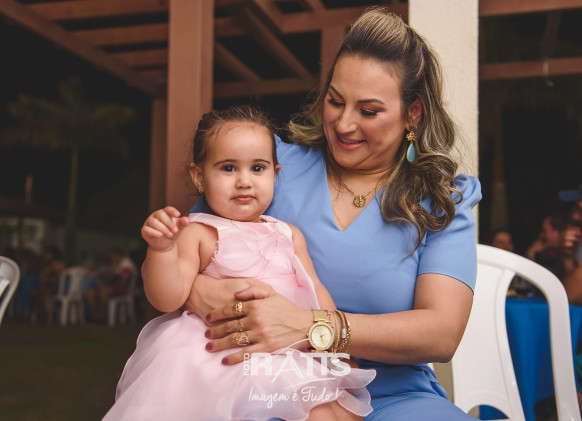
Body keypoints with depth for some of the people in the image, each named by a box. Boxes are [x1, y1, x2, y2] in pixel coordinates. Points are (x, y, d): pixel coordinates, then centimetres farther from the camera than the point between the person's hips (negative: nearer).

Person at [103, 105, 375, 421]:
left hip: (291, 352, 4)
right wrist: (162, 249, -24)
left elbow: (315, 290, 19)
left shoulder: (288, 235, 17)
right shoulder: (197, 234, 1)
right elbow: (168, 299, -8)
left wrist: (333, 331, 3)